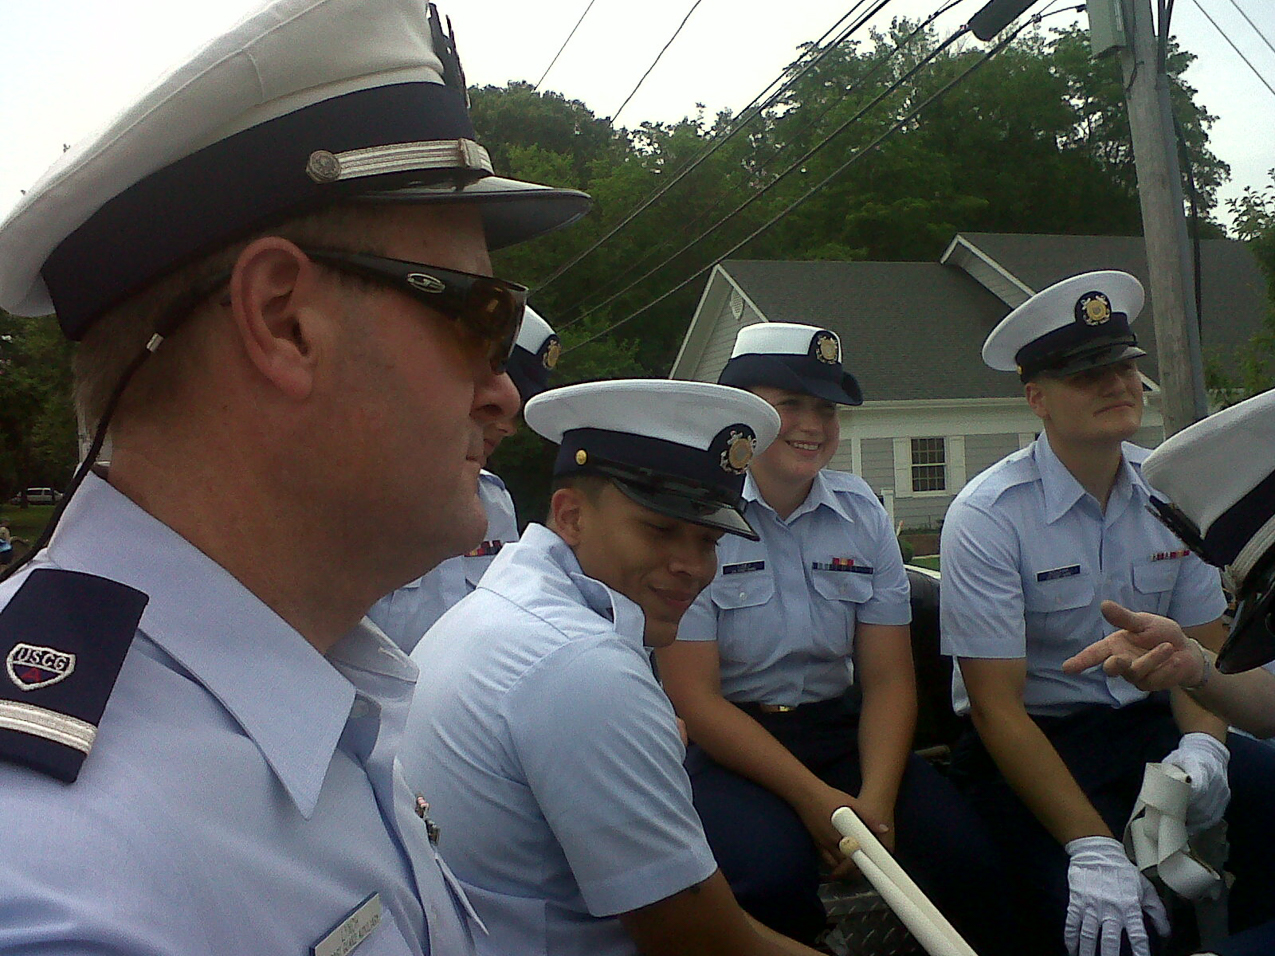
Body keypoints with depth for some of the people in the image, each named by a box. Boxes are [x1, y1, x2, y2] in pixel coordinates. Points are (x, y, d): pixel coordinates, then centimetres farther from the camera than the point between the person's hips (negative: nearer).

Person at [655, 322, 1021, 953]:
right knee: (770, 872, -32)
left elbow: (888, 678, 2)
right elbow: (694, 696, -12)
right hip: (726, 744, -4)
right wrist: (815, 799, -17)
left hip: (841, 730, 4)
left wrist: (876, 799, -15)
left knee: (963, 857, -19)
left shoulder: (862, 513, 5)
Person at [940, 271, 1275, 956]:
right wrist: (1090, 845, -25)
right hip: (1033, 742, -5)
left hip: (1149, 725, 6)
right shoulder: (988, 515, -15)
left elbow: (1200, 648, 6)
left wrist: (1202, 744, -15)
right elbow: (996, 706, -17)